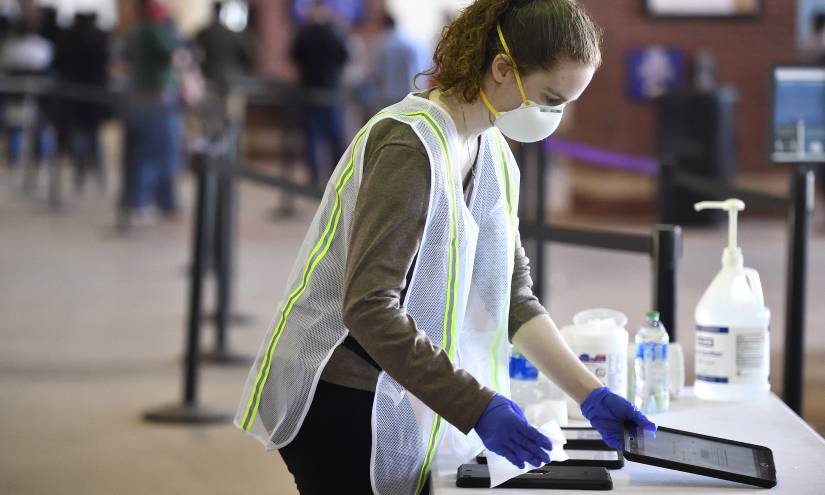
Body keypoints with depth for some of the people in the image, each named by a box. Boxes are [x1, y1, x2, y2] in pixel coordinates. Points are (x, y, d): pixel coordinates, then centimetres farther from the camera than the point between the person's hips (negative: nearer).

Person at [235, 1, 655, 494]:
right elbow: (369, 307, -27)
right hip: (341, 400, -8)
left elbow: (513, 293, 6)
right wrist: (478, 407, -29)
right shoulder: (411, 145, -21)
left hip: (402, 406, 8)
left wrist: (590, 394, -4)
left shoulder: (494, 153, 5)